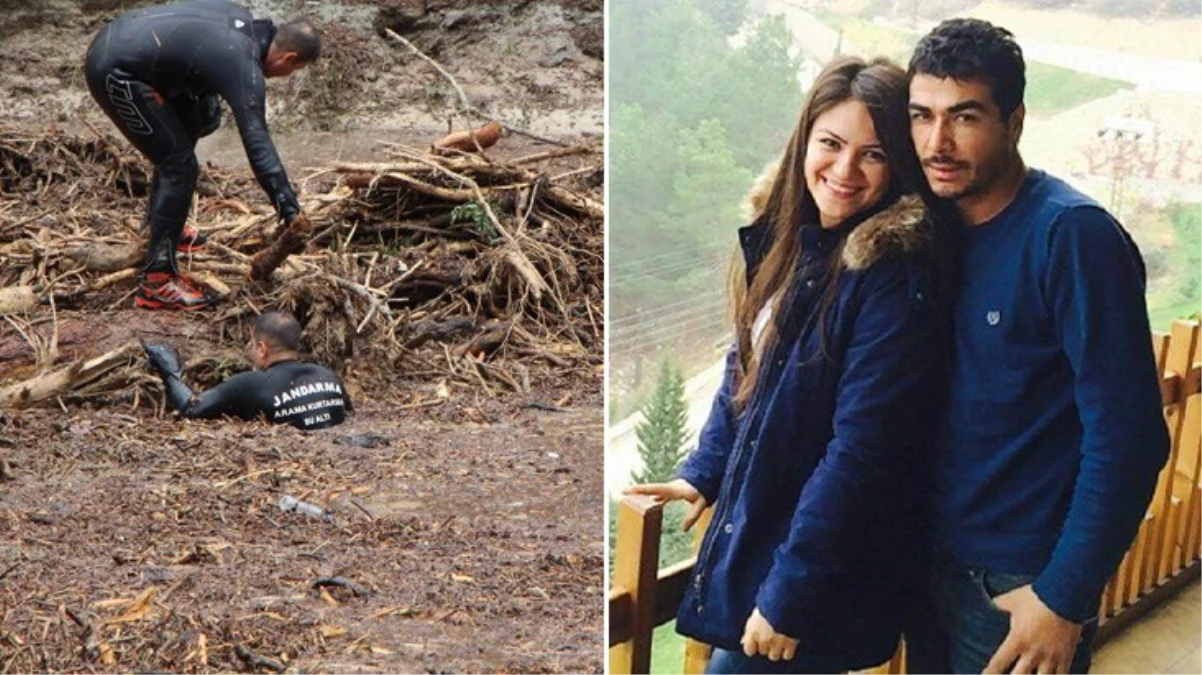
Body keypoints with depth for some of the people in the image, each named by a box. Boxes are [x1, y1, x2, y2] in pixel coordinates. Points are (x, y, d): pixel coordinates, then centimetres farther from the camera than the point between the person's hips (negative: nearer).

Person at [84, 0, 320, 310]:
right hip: (116, 71, -10)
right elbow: (257, 143, -24)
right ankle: (157, 281, -5)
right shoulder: (245, 68, -18)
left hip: (115, 39, 10)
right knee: (179, 166, -8)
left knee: (177, 141, 24)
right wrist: (289, 209, -25)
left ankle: (160, 224, 42)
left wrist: (207, 104, 17)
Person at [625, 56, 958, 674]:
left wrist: (789, 595, -21)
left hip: (817, 576, -7)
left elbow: (860, 451, -24)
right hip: (750, 529, 8)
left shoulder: (894, 276, -22)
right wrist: (704, 473, 10)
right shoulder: (787, 237, 2)